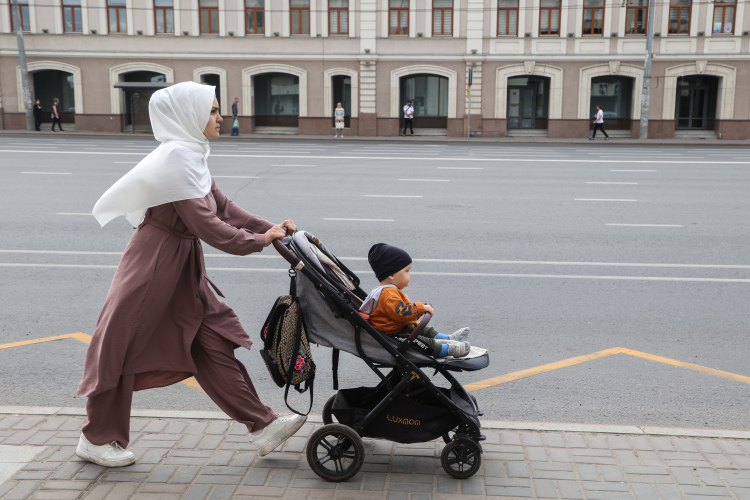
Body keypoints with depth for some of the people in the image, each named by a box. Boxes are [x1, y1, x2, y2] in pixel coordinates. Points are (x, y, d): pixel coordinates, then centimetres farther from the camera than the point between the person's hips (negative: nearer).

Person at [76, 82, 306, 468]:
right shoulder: (176, 157, -19)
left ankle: (262, 426, 12)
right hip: (155, 262, -10)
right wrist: (257, 241, -15)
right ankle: (97, 439, 23)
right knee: (123, 346, 5)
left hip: (183, 264, 10)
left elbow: (222, 207, 10)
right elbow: (205, 223, -23)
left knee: (214, 341, 8)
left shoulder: (190, 155, 11)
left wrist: (270, 227, 2)